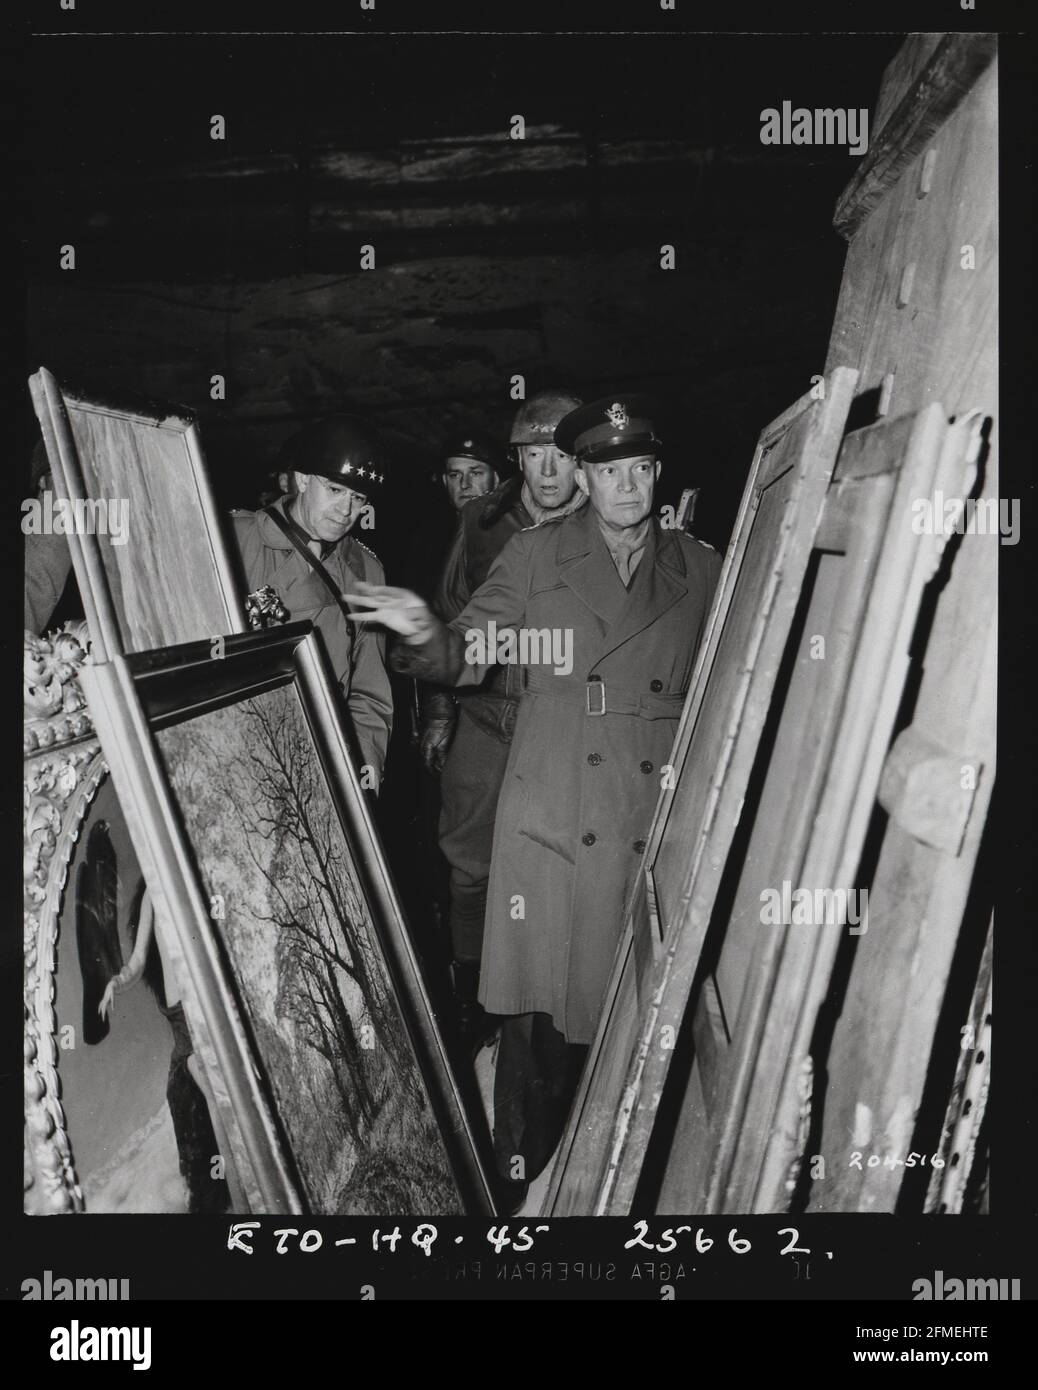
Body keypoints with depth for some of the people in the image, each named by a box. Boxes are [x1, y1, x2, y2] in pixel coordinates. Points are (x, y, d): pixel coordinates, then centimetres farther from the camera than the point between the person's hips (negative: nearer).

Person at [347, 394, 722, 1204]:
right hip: (552, 829, -1)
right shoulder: (533, 555, 6)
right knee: (541, 1015, 4)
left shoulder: (703, 571, 9)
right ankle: (522, 1183, 25)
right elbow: (465, 660, 4)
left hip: (660, 834, 1)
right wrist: (425, 636, -17)